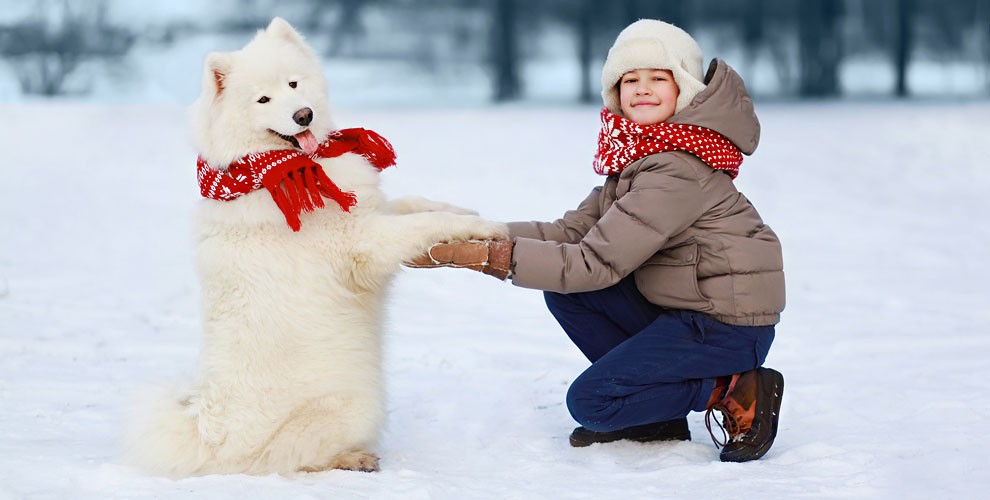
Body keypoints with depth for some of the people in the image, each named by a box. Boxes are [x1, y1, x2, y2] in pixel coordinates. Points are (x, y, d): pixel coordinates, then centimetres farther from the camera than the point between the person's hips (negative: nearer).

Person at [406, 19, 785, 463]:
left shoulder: (679, 170, -23)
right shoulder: (636, 155, 8)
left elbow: (595, 263, -26)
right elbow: (572, 231, 3)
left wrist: (483, 256, -26)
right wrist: (473, 237, -10)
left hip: (729, 326, -10)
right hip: (681, 310, 10)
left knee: (589, 400, -13)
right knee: (565, 291, 4)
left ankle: (737, 392, -4)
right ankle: (655, 419, 9)